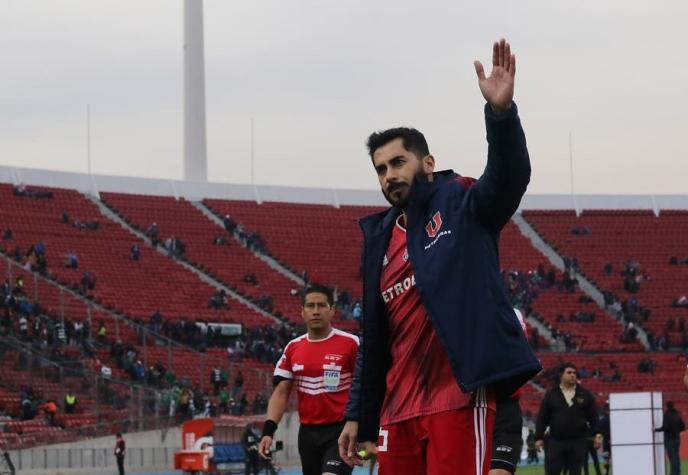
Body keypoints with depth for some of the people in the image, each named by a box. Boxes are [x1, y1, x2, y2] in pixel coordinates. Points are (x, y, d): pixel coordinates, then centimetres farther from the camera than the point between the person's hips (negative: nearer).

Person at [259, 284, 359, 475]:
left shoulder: (350, 344, -7)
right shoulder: (293, 348, 7)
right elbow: (281, 393, 8)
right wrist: (268, 431, -4)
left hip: (340, 431, -5)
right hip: (307, 432, 5)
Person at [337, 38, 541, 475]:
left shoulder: (462, 205, 3)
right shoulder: (381, 239, 19)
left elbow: (508, 176, -19)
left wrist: (501, 111, -37)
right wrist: (359, 416, 20)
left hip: (458, 398, -7)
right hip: (398, 410, 7)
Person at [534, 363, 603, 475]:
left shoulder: (585, 394, 7)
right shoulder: (551, 395, 5)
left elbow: (593, 417, 8)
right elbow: (542, 418, 5)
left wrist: (597, 434, -3)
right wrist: (539, 437, -1)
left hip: (579, 443, 1)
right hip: (556, 442, -1)